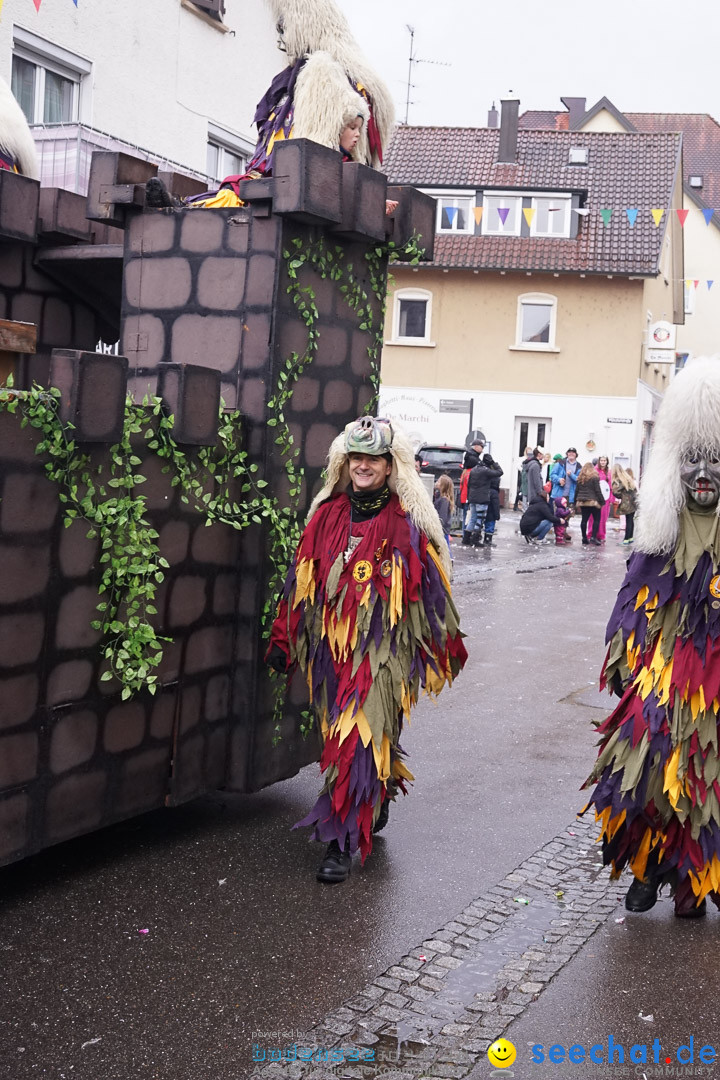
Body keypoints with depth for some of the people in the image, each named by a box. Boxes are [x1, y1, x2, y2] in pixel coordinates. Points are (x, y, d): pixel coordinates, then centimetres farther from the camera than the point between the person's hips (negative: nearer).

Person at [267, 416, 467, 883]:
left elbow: (431, 587, -2)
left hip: (383, 651, -5)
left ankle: (343, 841, -3)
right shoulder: (328, 515, 7)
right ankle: (377, 807, 36)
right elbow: (302, 580, 12)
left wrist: (440, 651, -1)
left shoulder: (409, 522, -5)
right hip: (332, 647, 5)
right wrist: (284, 640, 14)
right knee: (344, 734, 14)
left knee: (359, 739, -8)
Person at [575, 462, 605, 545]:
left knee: (584, 519, 8)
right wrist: (602, 501, -4)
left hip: (582, 501, 5)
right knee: (596, 519, 1)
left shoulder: (580, 478, 12)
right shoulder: (594, 477, -5)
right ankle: (593, 537, -10)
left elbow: (576, 491, 14)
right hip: (593, 501, -5)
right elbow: (598, 491, -8)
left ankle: (584, 538, 10)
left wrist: (576, 501, 21)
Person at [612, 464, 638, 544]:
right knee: (631, 520, 13)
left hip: (627, 503, -8)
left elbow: (616, 492, -18)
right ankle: (630, 537, 20)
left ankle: (626, 539, -1)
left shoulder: (618, 481, -12)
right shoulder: (628, 478, 12)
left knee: (628, 521, -4)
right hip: (634, 502, 8)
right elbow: (635, 489, 15)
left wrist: (620, 497, 2)